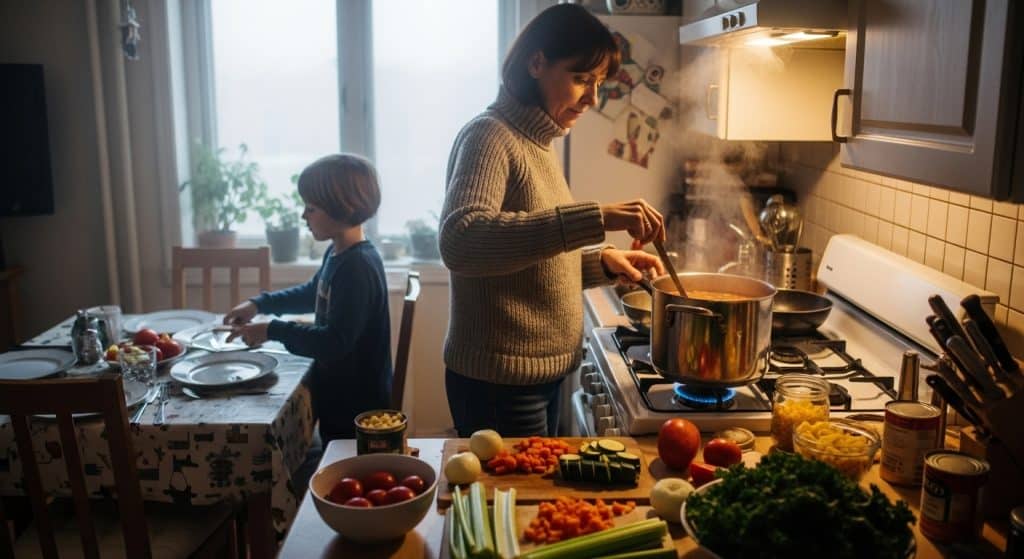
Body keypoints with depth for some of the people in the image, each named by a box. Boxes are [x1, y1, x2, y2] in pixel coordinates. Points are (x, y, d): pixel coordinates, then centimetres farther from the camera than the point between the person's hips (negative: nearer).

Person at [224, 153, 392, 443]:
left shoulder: (358, 267, -26)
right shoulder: (337, 254, 5)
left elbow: (335, 342, -28)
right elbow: (313, 293, 25)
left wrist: (272, 331, -21)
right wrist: (259, 304, 15)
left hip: (358, 407, -9)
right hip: (337, 397, 9)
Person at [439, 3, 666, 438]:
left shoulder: (536, 143, 11)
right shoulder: (489, 136, -15)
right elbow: (459, 242, -35)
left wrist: (603, 262, 1)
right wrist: (595, 219, -38)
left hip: (540, 374, 9)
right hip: (499, 381, -9)